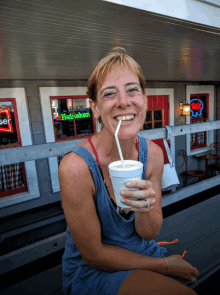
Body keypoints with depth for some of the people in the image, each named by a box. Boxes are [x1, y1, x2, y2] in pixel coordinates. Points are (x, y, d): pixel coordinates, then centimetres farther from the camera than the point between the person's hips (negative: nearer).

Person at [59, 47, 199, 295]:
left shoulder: (153, 153, -12)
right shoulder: (76, 166, -27)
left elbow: (149, 234, -5)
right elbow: (93, 254, -16)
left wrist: (146, 209, -28)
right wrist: (164, 265, -10)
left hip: (144, 255, 5)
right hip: (92, 272, -4)